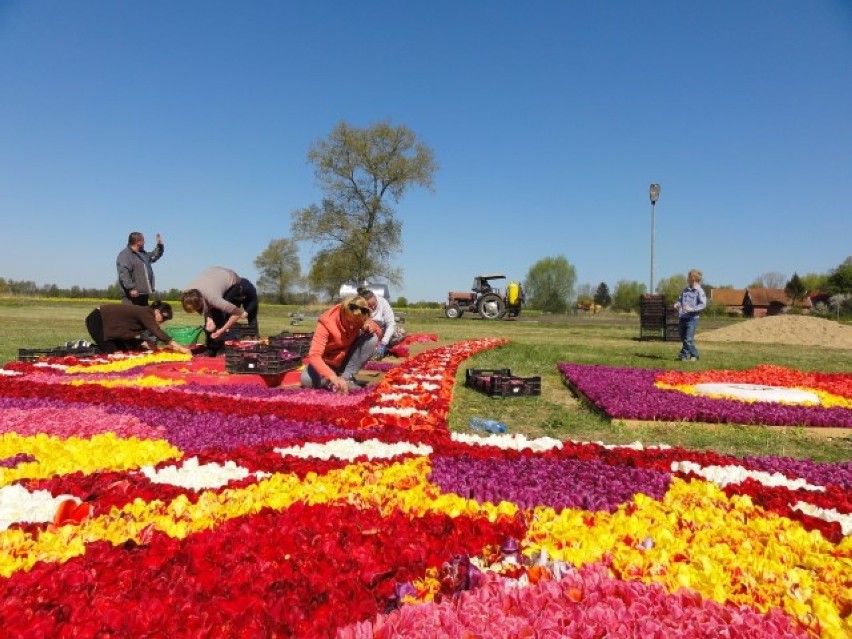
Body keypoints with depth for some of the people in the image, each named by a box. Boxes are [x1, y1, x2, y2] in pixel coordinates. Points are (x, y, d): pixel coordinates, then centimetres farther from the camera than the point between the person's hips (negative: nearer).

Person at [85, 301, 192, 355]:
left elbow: (131, 335, 4)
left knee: (123, 349, 8)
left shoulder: (146, 316, 3)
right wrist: (180, 347, -40)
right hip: (97, 319, -10)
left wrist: (143, 343, -14)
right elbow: (158, 332, -36)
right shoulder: (145, 313, -24)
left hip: (107, 322, 10)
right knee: (112, 352, -12)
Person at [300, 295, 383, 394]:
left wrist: (373, 326, -28)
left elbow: (379, 334, -2)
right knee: (306, 379, -34)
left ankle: (346, 377, -17)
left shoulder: (359, 319, -17)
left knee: (372, 338, -23)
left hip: (347, 360, 4)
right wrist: (333, 377, -55)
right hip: (328, 363, -3)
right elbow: (314, 355, -39)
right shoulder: (327, 322, -29)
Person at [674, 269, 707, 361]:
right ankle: (685, 354, 29)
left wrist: (692, 309, -24)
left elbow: (703, 304, -14)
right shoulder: (685, 290, 12)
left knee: (688, 339, -9)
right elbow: (680, 299, 22)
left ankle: (694, 355, 6)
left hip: (692, 318, -6)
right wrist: (677, 304, 0)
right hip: (682, 318, 7)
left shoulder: (699, 291, -8)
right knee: (683, 338, 14)